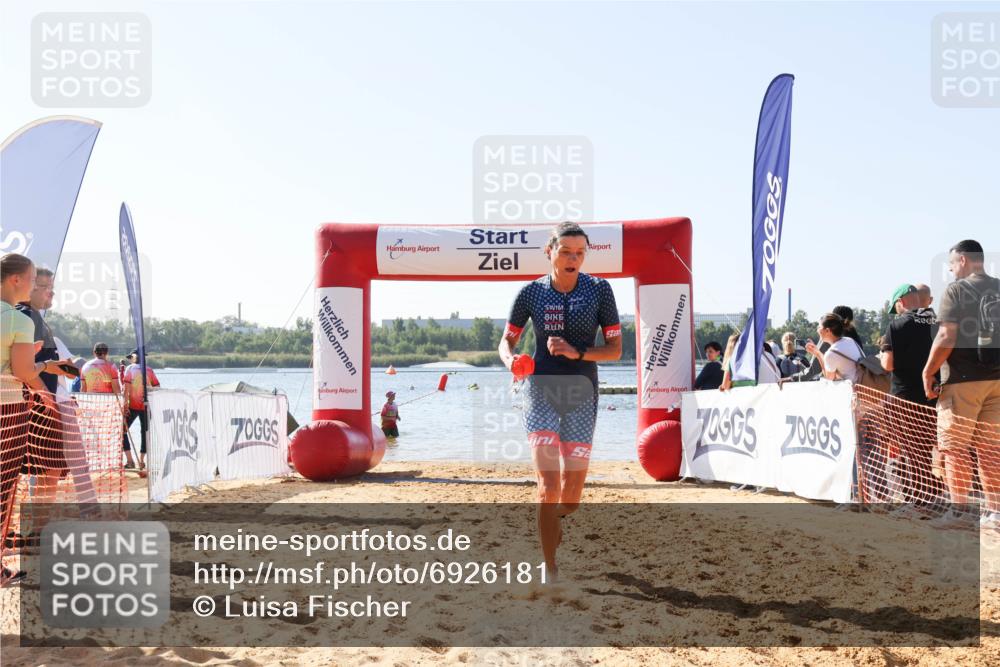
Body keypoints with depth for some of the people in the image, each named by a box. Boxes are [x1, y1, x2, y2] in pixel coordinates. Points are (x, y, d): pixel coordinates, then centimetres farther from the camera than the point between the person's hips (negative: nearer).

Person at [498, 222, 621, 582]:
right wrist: (510, 359, -16)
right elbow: (507, 340, 8)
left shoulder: (599, 289, -3)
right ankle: (551, 573, -9)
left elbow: (615, 349, -3)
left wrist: (576, 353, -20)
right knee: (548, 483, -13)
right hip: (541, 390, -1)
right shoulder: (531, 292, -2)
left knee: (574, 480, 11)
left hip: (582, 393, 1)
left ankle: (558, 530, 44)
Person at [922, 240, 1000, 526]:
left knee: (955, 448, 2)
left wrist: (928, 372, -7)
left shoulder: (956, 290, -8)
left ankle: (958, 511, 2)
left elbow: (947, 337, -16)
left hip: (962, 381, -5)